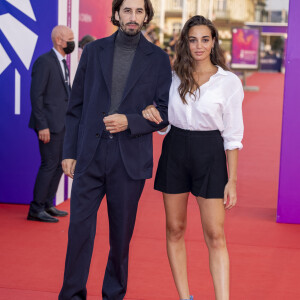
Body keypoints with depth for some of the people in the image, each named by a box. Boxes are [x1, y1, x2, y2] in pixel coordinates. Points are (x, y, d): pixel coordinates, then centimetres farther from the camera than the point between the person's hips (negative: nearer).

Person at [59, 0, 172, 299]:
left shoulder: (158, 58, 4)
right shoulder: (93, 51, 8)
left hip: (130, 160, -1)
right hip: (89, 156, 1)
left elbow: (165, 113, 2)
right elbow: (76, 106, 9)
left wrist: (129, 122, -14)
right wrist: (69, 151, 4)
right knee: (79, 227, -1)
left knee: (121, 233, 7)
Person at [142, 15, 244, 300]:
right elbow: (161, 120, 14)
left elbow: (232, 135, -3)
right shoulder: (173, 77, 5)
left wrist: (231, 180, -6)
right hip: (175, 151, 3)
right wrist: (149, 110, -11)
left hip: (209, 154, -3)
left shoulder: (229, 82, -4)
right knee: (175, 230, 8)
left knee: (215, 236, -5)